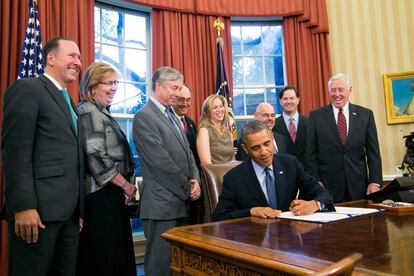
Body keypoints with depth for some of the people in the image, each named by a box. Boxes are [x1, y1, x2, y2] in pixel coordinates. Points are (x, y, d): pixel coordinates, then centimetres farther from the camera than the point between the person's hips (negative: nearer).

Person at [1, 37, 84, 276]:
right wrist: (24, 206, -19)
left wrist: (79, 209, 13)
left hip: (69, 211, 8)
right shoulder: (27, 89, -4)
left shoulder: (69, 102, 20)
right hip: (39, 208, -8)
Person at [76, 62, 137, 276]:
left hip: (112, 191, 9)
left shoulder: (102, 112, 17)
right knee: (103, 254, -1)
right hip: (100, 194, -9)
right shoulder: (88, 112, -11)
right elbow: (96, 157, -20)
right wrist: (125, 184, -12)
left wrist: (125, 185, 8)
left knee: (116, 250, 13)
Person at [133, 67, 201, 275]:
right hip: (162, 203, -8)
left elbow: (187, 152, 16)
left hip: (180, 201, 9)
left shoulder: (171, 115, 17)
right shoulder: (144, 117, -12)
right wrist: (187, 188, -10)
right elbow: (162, 162, -18)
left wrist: (195, 180, -1)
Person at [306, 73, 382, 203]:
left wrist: (375, 182, -3)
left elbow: (373, 152, 4)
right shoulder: (316, 116, 0)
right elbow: (311, 154, 0)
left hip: (358, 186, 2)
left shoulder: (365, 114, 4)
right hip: (328, 187, -1)